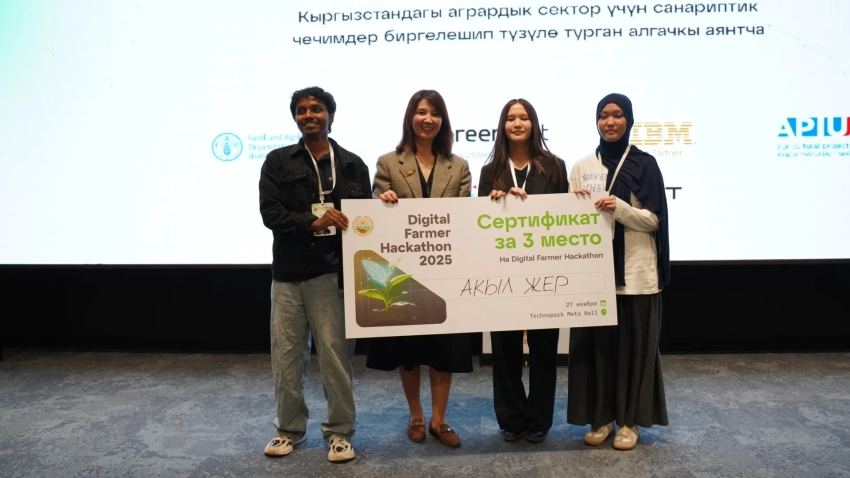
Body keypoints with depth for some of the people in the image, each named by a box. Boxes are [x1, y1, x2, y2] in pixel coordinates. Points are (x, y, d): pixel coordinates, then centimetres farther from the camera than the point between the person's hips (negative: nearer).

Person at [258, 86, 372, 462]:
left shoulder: (352, 164, 8)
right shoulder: (278, 161, 8)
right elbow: (269, 212, -3)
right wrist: (311, 222, -20)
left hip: (333, 272, -1)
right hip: (288, 272, 1)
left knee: (335, 354, 1)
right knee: (286, 354, 7)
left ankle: (339, 432, 16)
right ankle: (289, 429, 25)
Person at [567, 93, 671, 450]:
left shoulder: (644, 164, 1)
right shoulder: (582, 167, 9)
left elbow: (653, 219, -5)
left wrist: (619, 207, -20)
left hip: (635, 271, -2)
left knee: (634, 345, 4)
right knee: (595, 343, 5)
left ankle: (630, 419, 17)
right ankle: (601, 417, 18)